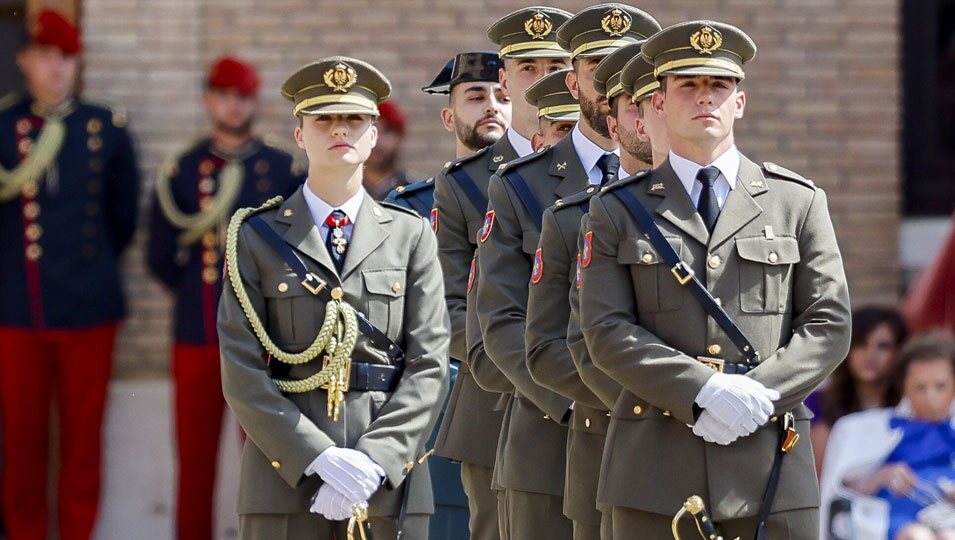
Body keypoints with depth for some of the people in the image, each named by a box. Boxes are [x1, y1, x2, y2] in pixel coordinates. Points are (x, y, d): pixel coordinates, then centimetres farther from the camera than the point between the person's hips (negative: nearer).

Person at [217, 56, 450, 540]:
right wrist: (321, 460, -13)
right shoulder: (257, 237, 7)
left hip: (390, 487, 1)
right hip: (285, 483, -1)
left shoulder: (411, 236, 11)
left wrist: (373, 462, -11)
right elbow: (243, 374, -1)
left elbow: (428, 367, 3)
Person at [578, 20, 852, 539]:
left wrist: (758, 396, -11)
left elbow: (829, 324, 5)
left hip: (771, 462, 0)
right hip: (655, 469, 0)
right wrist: (706, 390, -14)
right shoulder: (617, 211, 9)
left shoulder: (798, 202, 11)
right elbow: (606, 330, -1)